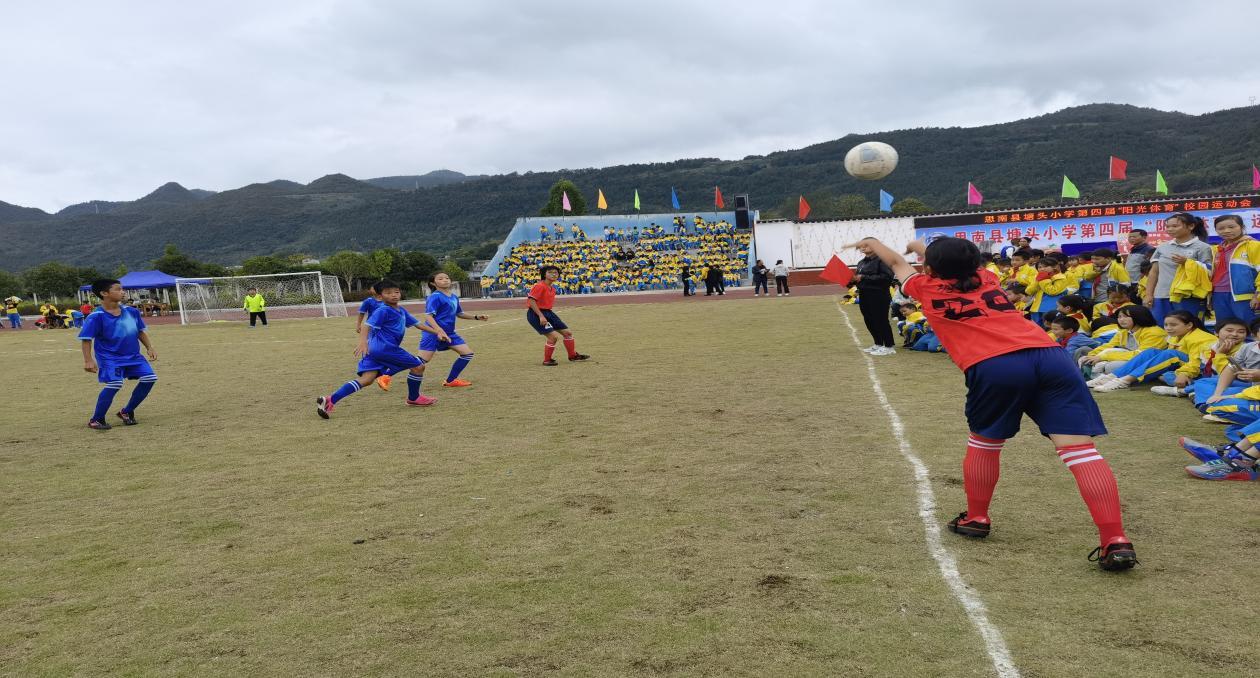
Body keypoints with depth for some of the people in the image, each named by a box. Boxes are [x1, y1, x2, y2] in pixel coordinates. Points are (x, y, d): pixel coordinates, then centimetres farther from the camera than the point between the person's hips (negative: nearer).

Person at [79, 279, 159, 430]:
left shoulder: (131, 311, 1)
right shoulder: (96, 316, -14)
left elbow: (140, 331, 14)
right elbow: (86, 339, -12)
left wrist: (149, 348, 8)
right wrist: (88, 360, -18)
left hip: (133, 355, 6)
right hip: (110, 357, -6)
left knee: (150, 378, -4)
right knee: (115, 384, -23)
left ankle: (126, 412, 14)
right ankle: (96, 420, -3)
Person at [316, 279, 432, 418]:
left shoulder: (401, 311, 20)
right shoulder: (383, 310, -7)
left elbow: (417, 323, 28)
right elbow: (368, 326, -19)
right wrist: (363, 342, -37)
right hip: (385, 347, -9)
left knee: (366, 380, -4)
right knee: (417, 366, 3)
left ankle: (330, 400, -14)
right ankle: (414, 398, 21)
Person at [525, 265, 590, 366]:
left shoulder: (552, 289, 12)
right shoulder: (539, 286, -16)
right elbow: (531, 301, -22)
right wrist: (541, 316, -26)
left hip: (548, 312, 10)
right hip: (536, 314, -10)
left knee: (567, 332, 11)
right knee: (553, 336, -19)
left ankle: (573, 355, 29)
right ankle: (546, 360, 0)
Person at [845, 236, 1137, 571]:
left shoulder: (928, 288, 22)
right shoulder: (987, 279, 32)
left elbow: (896, 262, 43)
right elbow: (959, 261, 56)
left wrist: (873, 242, 62)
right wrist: (923, 247, 72)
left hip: (994, 366, -3)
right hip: (1051, 355, 4)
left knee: (983, 445, 21)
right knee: (1080, 448, -5)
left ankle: (976, 519, 33)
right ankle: (1116, 542, -13)